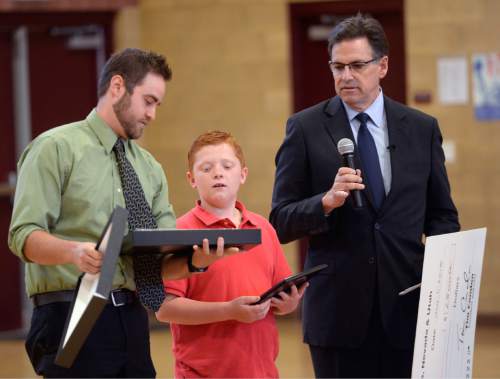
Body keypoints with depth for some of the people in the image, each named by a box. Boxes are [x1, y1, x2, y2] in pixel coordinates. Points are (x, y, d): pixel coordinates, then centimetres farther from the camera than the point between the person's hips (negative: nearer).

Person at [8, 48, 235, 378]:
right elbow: (24, 235, -11)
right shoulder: (56, 148, -1)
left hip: (132, 318, 6)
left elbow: (163, 260, 12)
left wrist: (196, 259, -11)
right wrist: (74, 251, -31)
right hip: (72, 316, -6)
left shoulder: (149, 168, 18)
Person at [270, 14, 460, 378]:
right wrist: (327, 202, -19)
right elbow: (281, 222, 0)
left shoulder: (422, 128, 7)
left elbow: (442, 215, 14)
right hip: (338, 308, -2)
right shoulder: (306, 128, 1)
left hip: (406, 306, 2)